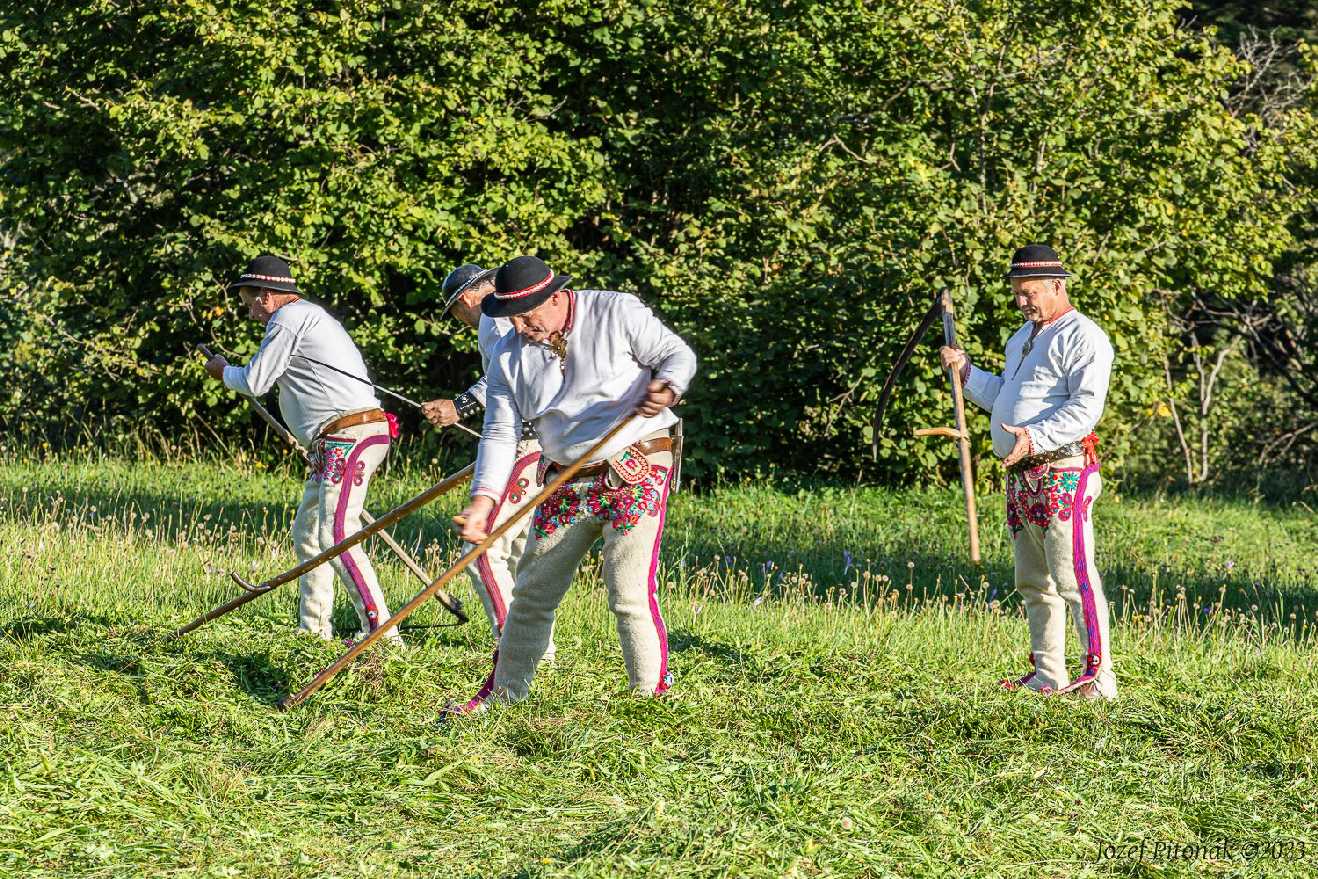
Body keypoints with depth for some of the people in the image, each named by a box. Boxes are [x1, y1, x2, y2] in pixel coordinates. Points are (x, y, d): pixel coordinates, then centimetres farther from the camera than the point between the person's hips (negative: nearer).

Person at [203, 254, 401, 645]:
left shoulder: (289, 318, -7)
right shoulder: (312, 315, 25)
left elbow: (254, 382, -4)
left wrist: (223, 370, 13)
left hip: (348, 436, -11)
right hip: (335, 444, 11)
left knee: (336, 537, -19)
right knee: (307, 533, 18)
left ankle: (382, 631, -25)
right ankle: (314, 628, 23)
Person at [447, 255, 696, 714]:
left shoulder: (617, 313, -9)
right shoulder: (509, 355, 2)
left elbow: (678, 354, -5)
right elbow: (500, 433, -2)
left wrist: (666, 386, -29)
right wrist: (483, 499, -16)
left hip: (637, 473, -5)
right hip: (566, 482, 5)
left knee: (630, 594, -15)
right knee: (533, 591, 13)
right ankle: (504, 691, 28)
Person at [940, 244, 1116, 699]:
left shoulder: (1082, 337, -10)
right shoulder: (1022, 338, 21)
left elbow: (1085, 409, -20)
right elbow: (1001, 397, 30)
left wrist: (1035, 438, -29)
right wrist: (966, 369, 16)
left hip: (1062, 475, -10)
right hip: (1020, 476, 10)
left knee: (1074, 578, -14)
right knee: (1033, 583, 14)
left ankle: (1098, 677, -14)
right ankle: (1048, 675, 21)